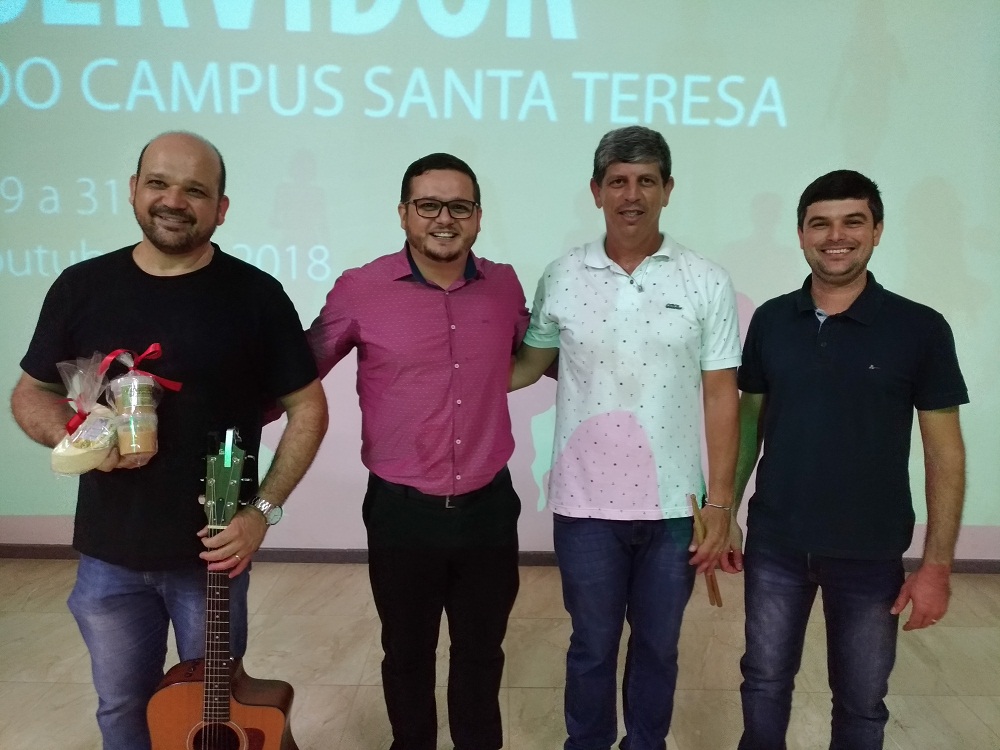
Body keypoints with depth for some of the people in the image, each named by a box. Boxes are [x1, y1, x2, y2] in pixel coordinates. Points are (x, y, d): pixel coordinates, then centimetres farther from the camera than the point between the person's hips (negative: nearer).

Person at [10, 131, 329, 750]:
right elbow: (31, 393, 8)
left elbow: (308, 408, -6)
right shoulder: (82, 286, -2)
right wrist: (74, 436, -14)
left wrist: (263, 510, -14)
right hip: (109, 553, 2)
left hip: (214, 549, -2)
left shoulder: (256, 295, -9)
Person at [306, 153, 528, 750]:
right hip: (402, 511, -2)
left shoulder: (504, 285, 0)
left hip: (488, 506, 2)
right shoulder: (360, 290, -9)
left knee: (481, 651, 20)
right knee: (408, 653, 19)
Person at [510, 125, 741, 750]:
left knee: (658, 646, 17)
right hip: (586, 505, 0)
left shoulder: (707, 282, -3)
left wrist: (720, 506, -4)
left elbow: (721, 398, -2)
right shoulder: (562, 277, -1)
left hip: (674, 507, 0)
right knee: (592, 646, 16)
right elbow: (528, 365, 9)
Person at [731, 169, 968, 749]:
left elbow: (945, 453, -6)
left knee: (862, 701, 15)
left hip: (871, 554, -2)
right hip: (775, 544, 2)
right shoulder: (771, 320, -1)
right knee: (765, 680, 17)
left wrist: (937, 565, -9)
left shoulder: (920, 329, -9)